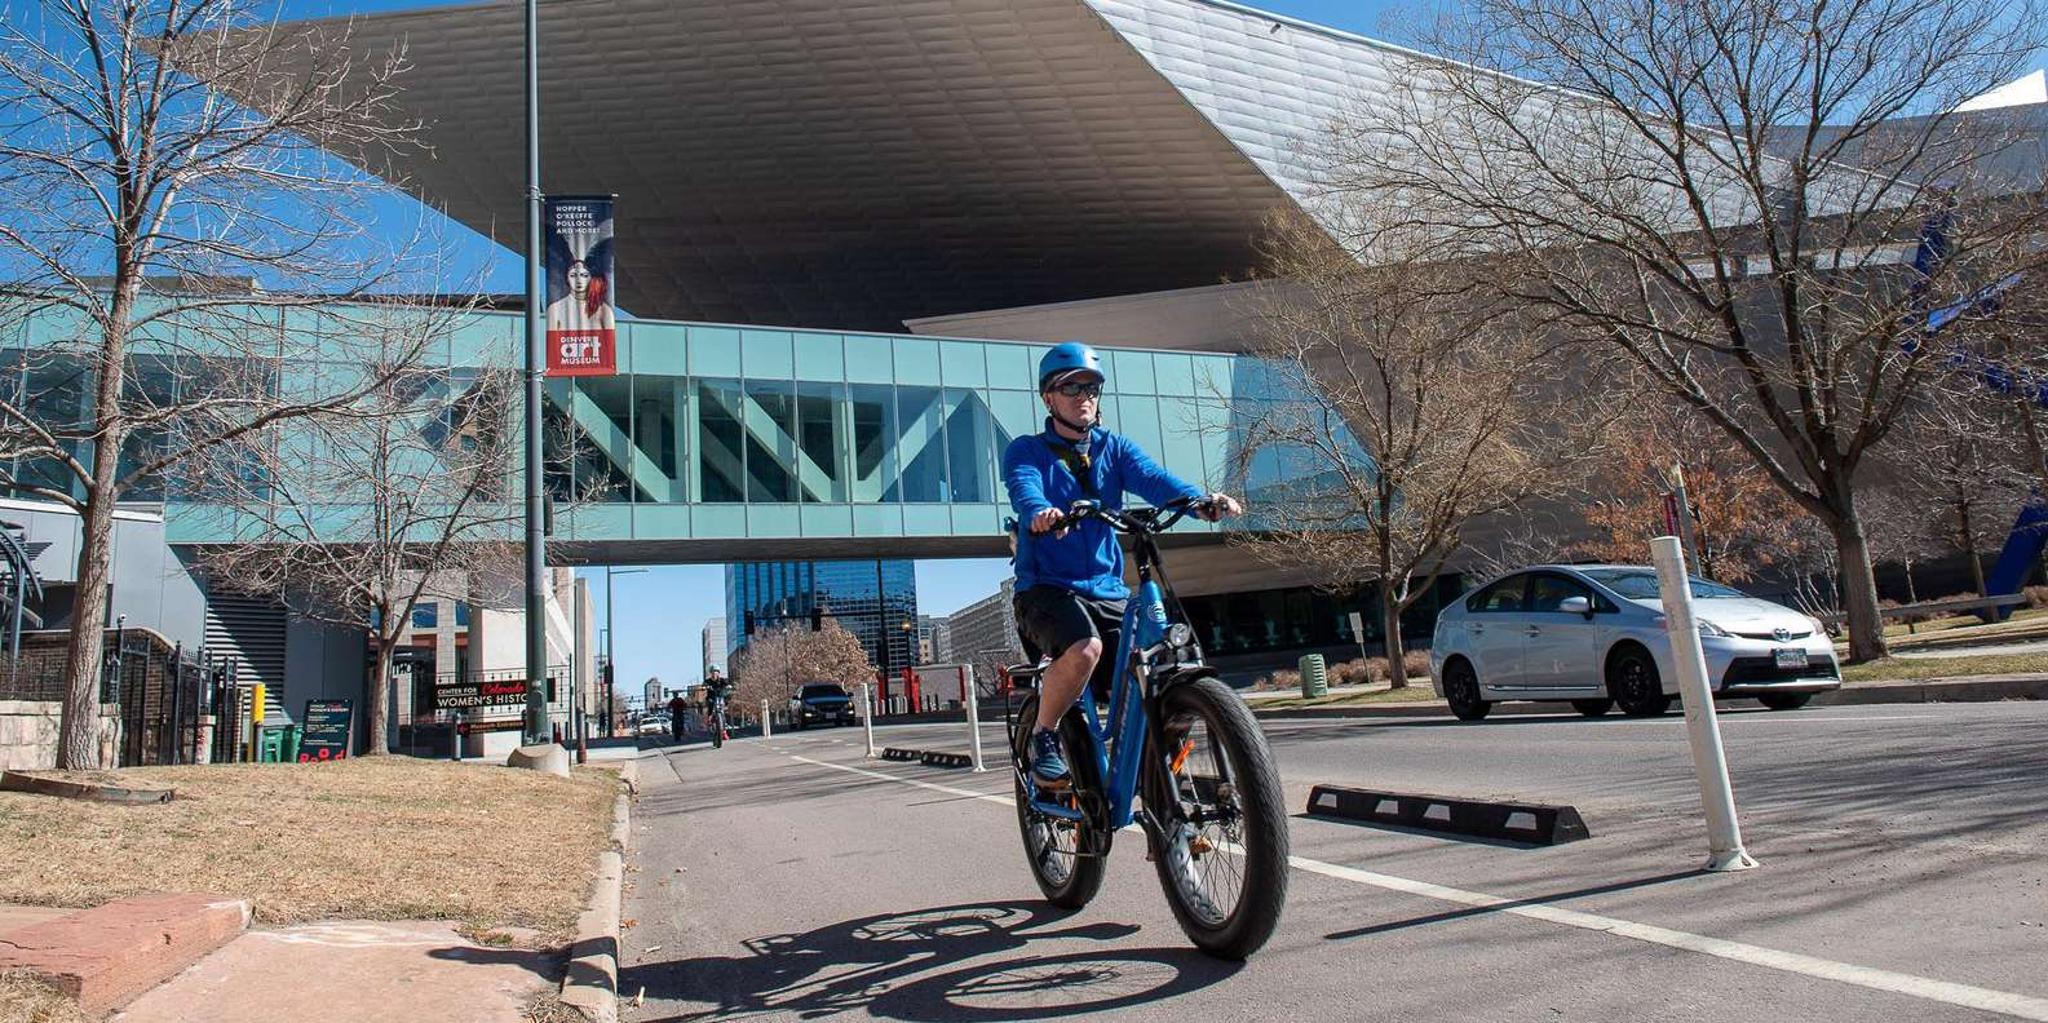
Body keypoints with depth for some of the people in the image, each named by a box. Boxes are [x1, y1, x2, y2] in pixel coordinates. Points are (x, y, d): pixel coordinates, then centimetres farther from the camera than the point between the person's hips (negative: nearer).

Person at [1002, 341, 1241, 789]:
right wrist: (1042, 513, -45)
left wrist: (1200, 499, -29)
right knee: (1085, 648, -34)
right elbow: (1024, 490, -20)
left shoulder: (1114, 448, 12)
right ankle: (1043, 736, -8)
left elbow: (1153, 478, -8)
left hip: (1107, 592, 4)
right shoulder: (1027, 451, 2)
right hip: (1046, 588, -4)